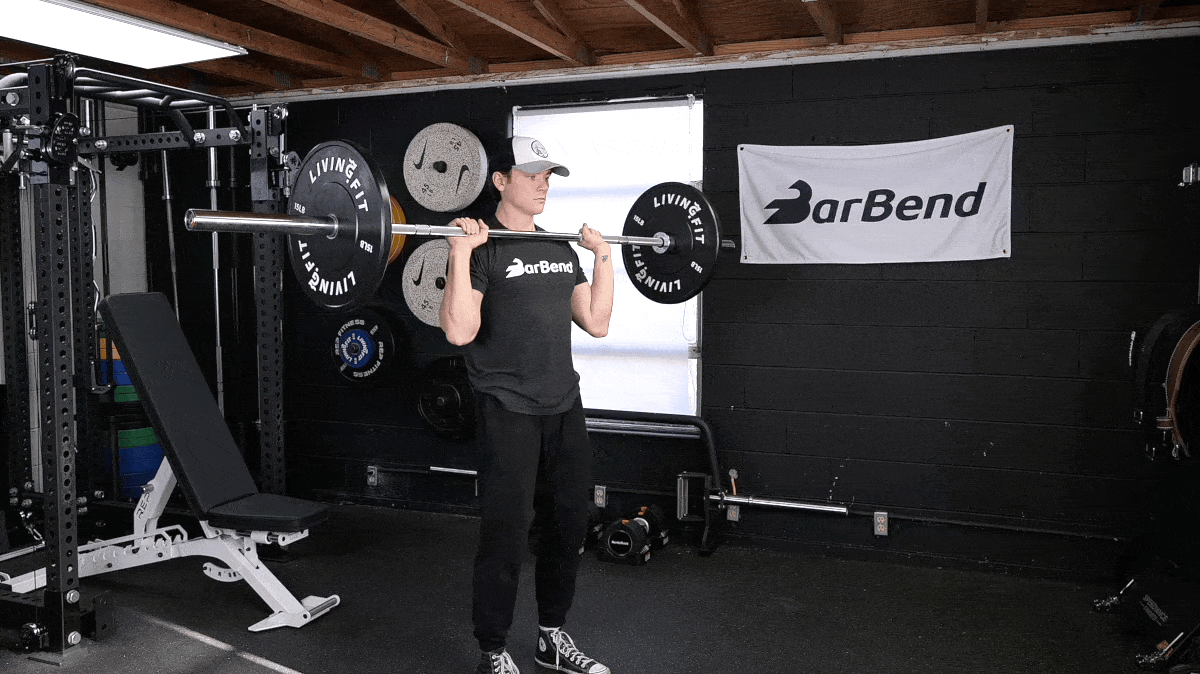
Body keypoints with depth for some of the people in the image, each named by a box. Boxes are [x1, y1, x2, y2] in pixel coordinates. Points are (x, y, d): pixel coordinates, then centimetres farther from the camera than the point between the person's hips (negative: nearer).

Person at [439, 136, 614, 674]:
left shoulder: (561, 249, 13)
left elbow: (596, 322, 12)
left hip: (564, 407, 7)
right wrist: (460, 253, -25)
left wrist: (604, 257, 12)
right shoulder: (482, 248, -9)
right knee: (506, 537, 1)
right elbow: (460, 331, -21)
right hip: (508, 412, -7)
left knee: (568, 526, 14)